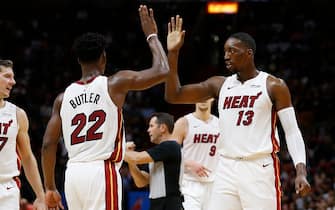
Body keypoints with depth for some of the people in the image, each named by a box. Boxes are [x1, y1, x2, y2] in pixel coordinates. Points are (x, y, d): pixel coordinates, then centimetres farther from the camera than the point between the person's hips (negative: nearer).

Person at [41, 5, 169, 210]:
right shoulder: (114, 84, 0)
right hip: (102, 172, -5)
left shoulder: (64, 97, 12)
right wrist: (152, 35, 14)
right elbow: (162, 71, -1)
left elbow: (48, 144, 8)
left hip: (73, 173, 5)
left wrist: (50, 187, 15)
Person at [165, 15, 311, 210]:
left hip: (260, 169, -4)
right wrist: (173, 53, -3)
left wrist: (301, 171, -16)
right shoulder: (219, 85, 11)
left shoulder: (273, 86, -1)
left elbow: (292, 131, -3)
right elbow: (173, 96, 7)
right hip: (227, 169, 5)